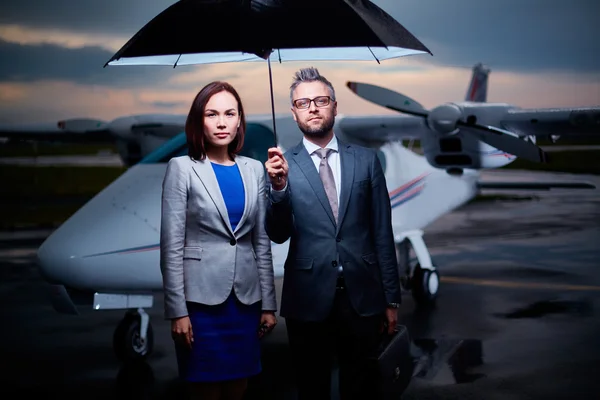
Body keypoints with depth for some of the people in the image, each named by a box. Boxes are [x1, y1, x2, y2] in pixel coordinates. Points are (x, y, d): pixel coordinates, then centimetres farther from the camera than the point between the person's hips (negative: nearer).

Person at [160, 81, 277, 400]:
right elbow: (171, 246, -7)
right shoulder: (182, 168, -3)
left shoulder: (254, 169, 8)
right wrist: (177, 311, -11)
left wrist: (269, 303, 7)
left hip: (246, 298, 4)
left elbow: (261, 242, 10)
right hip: (201, 298, -4)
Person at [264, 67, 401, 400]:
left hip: (362, 296, 1)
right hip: (308, 298, -1)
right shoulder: (282, 166, 0)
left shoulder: (366, 160, 4)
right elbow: (278, 234, -9)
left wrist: (392, 299, 5)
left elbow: (382, 233, 5)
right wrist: (278, 186, -26)